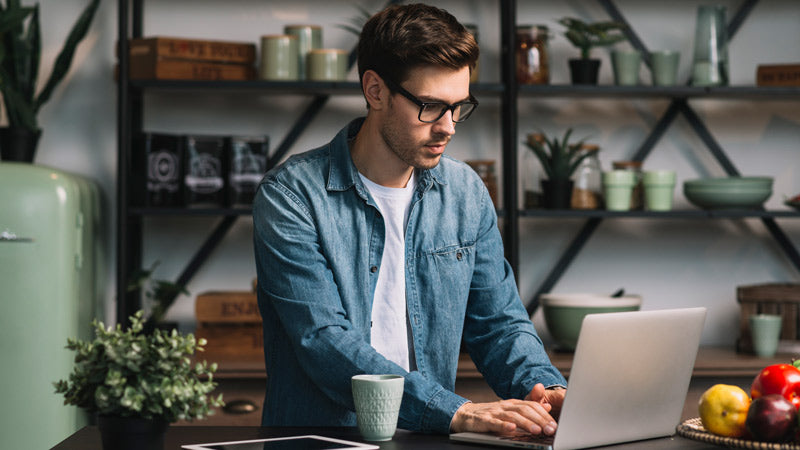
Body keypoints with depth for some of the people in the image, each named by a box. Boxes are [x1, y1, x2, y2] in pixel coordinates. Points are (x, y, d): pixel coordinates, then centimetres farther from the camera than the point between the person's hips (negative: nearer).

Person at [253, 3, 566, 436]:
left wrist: (545, 388, -8)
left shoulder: (466, 192, 9)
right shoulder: (291, 194, -9)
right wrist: (454, 412, -27)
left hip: (427, 440, 5)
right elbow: (324, 342, -18)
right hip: (315, 441, -4)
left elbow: (499, 324, 13)